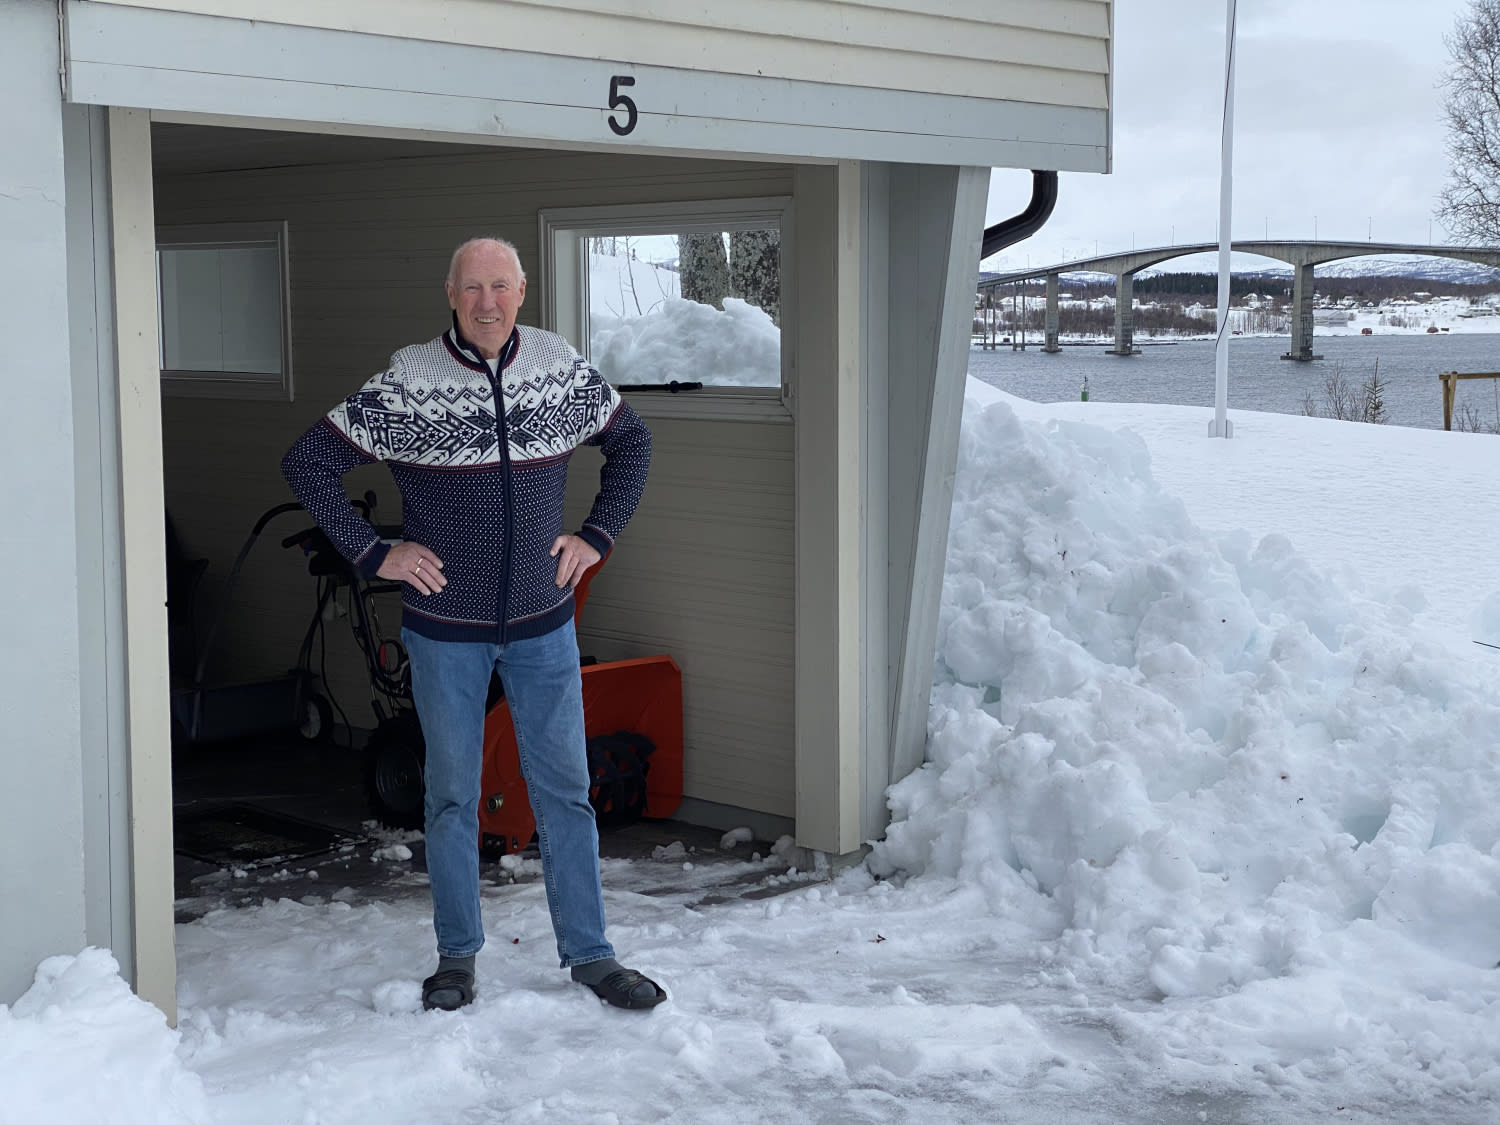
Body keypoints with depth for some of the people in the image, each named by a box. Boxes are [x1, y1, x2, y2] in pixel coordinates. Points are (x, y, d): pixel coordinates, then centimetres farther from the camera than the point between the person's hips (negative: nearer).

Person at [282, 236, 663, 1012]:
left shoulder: (563, 371, -2)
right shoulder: (404, 387, -11)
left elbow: (631, 442, 15)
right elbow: (306, 464, -4)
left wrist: (597, 535, 6)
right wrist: (371, 554, -8)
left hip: (542, 624, 2)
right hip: (444, 631, -2)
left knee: (565, 790, 6)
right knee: (453, 796, 8)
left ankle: (588, 953, 17)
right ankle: (457, 955, 23)